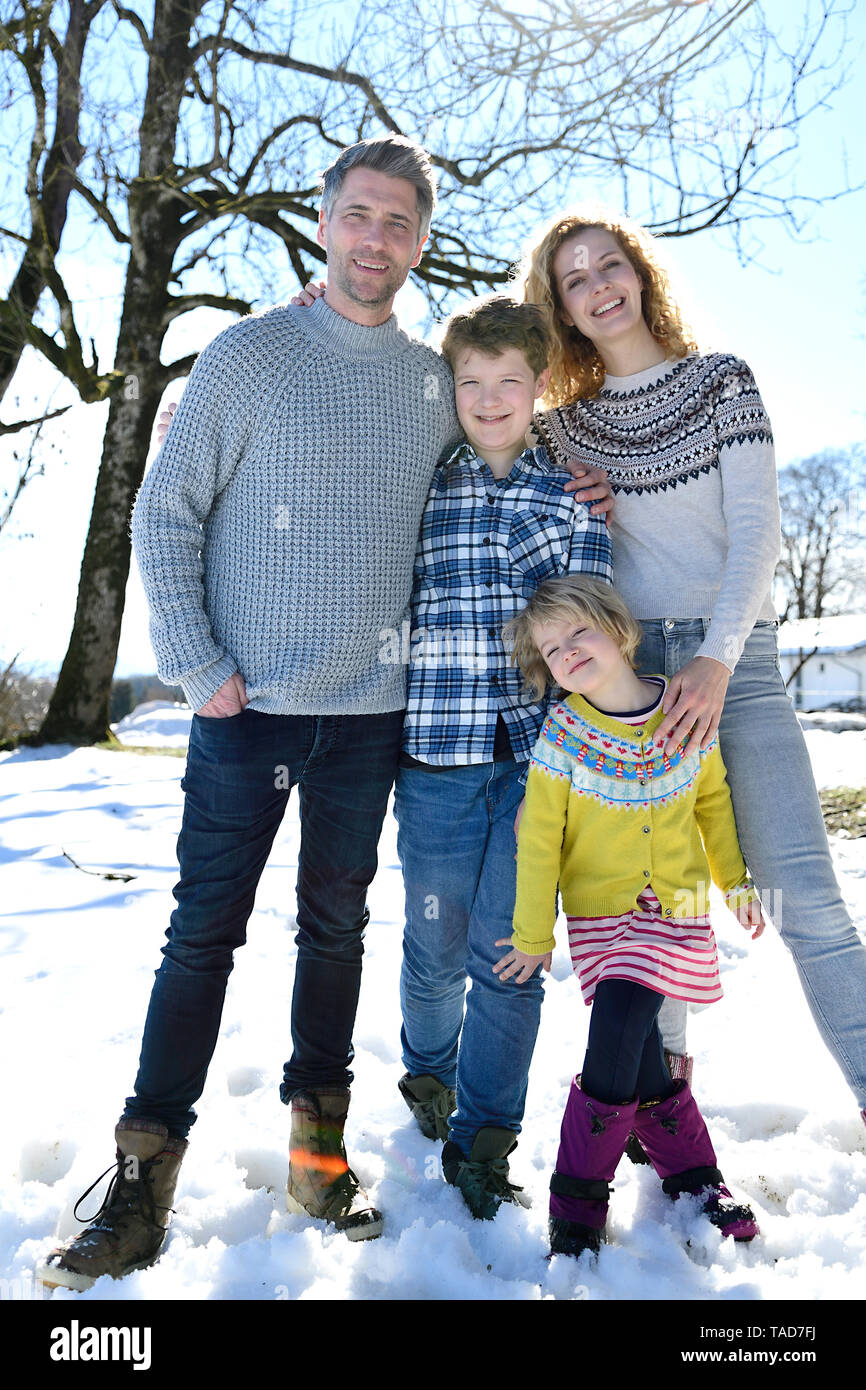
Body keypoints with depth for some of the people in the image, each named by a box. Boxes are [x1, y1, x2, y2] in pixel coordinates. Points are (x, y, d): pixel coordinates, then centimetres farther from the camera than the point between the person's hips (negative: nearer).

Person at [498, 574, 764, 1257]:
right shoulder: (562, 737, -11)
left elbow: (714, 801, 11)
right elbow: (538, 838, -6)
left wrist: (736, 880, 19)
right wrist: (532, 934, -3)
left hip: (676, 907, 1)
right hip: (601, 913, 0)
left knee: (618, 1033, -11)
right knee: (634, 1048, -8)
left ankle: (580, 1199, 8)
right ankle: (689, 1171, 18)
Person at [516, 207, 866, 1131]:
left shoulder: (721, 380, 5)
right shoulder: (562, 426, 11)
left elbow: (756, 535, -3)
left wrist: (716, 663, -16)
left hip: (732, 656, -2)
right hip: (623, 666, 2)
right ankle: (662, 1069, 21)